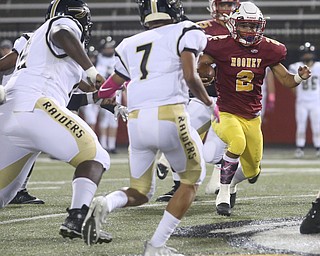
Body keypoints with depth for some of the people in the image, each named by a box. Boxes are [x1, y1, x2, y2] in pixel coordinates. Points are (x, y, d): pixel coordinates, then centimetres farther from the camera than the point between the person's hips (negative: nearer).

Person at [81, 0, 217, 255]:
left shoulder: (129, 45, 20)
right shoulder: (184, 33, 7)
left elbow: (106, 92, 23)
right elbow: (190, 76, -6)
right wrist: (209, 103, 10)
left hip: (137, 122, 5)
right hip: (171, 116, -4)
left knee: (140, 193, 20)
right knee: (192, 179, 18)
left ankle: (105, 204, -13)